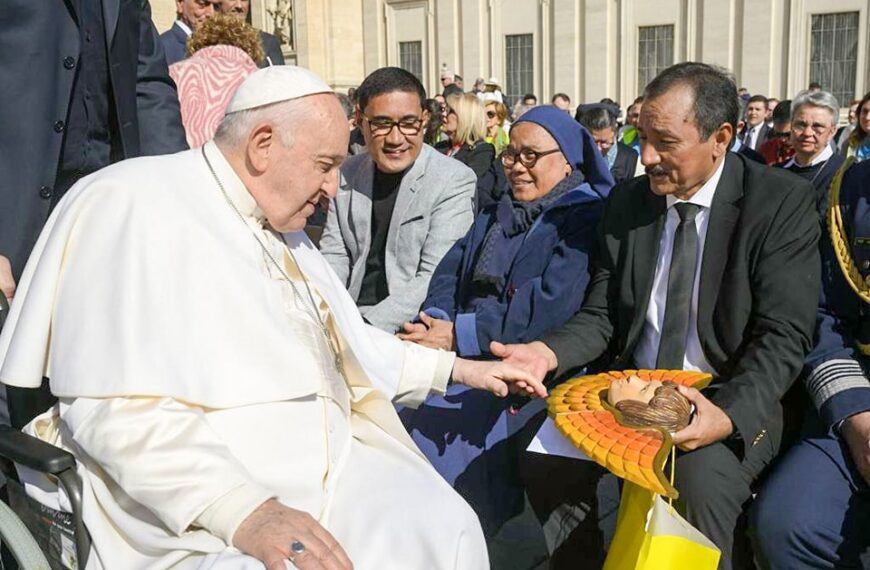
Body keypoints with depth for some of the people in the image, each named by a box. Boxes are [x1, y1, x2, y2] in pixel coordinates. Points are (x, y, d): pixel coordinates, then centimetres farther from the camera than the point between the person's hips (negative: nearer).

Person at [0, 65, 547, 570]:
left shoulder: (281, 230, 18)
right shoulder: (136, 206, -10)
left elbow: (349, 343, 29)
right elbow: (119, 408, -20)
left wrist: (457, 368, 23)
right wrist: (242, 510, -28)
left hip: (327, 461, 8)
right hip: (195, 510, -8)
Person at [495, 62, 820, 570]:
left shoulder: (784, 202, -9)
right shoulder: (626, 203, 4)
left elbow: (783, 336, -13)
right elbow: (602, 315, 5)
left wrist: (730, 414, -30)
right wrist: (548, 352, -17)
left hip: (731, 400, -4)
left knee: (701, 483, -32)